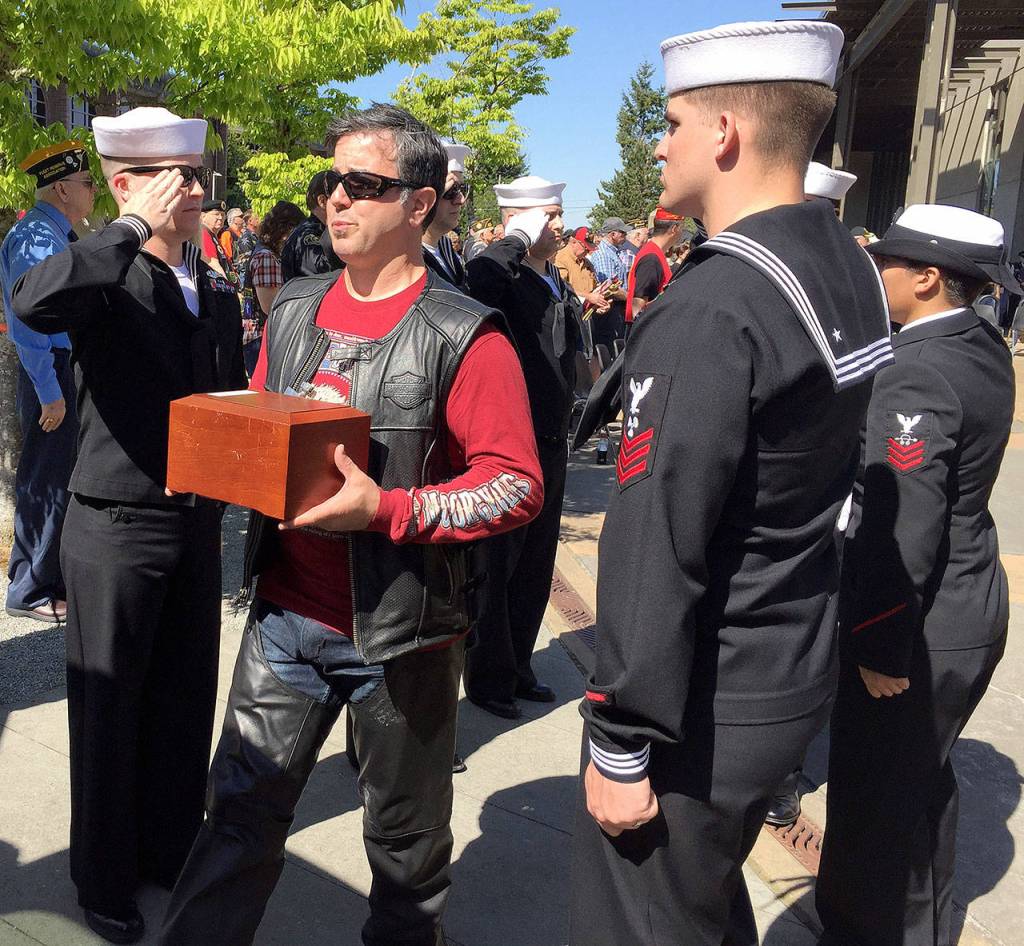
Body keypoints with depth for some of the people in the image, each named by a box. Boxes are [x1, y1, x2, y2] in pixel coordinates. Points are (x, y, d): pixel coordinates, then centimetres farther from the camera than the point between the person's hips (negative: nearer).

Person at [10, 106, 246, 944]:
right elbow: (34, 303, -36)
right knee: (109, 711, 9)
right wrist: (137, 227, -28)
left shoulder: (219, 289, 8)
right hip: (117, 528, -5)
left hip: (198, 524, 6)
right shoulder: (106, 276, -12)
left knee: (186, 703, 16)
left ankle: (173, 848, 36)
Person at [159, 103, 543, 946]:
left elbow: (518, 482, -17)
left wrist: (389, 510, -27)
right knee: (243, 811, 13)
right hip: (287, 611, 5)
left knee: (405, 836, 17)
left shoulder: (465, 337, -13)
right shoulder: (294, 311, 7)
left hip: (400, 631, -4)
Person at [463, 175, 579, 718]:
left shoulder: (559, 287, 12)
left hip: (551, 448, 8)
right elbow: (478, 278, -40)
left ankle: (518, 668, 33)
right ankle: (487, 678, 20)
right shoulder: (501, 277, -13)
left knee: (535, 570, 17)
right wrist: (519, 239, -27)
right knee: (495, 569, 5)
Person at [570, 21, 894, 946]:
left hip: (707, 700, -9)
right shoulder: (851, 265, 3)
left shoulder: (711, 309, -24)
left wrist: (619, 745, -16)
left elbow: (657, 549, -25)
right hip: (797, 668, 9)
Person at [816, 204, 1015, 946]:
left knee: (876, 799, 8)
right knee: (924, 778, 25)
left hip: (923, 624, -10)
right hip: (969, 606, 10)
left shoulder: (917, 375, -23)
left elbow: (902, 530, -26)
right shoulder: (982, 347, 5)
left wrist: (880, 646, -20)